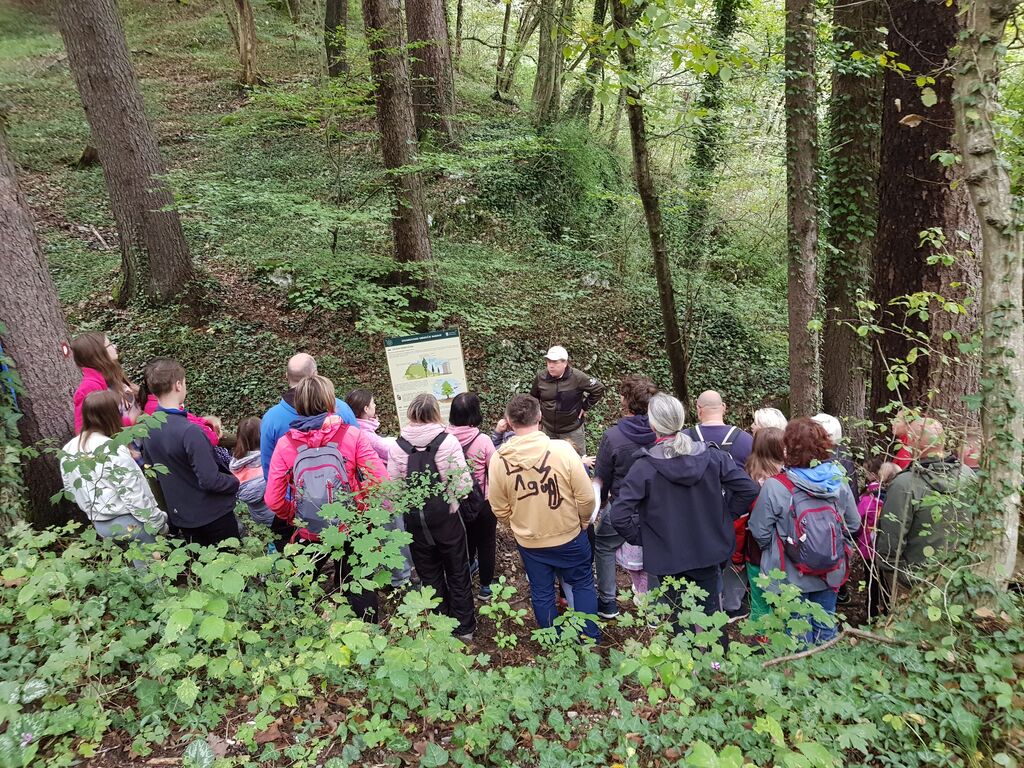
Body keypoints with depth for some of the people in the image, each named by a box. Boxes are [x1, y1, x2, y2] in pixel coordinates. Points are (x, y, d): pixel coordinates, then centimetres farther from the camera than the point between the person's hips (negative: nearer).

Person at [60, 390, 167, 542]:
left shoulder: (67, 450, -1)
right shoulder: (113, 451, -24)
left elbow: (71, 490, 10)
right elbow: (135, 495, -22)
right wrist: (159, 523, -11)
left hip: (99, 525, 7)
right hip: (129, 524, -7)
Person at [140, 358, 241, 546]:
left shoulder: (148, 428, -4)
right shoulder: (189, 431, -29)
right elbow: (210, 480, -27)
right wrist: (236, 482, -9)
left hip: (179, 517, 7)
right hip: (212, 515, -7)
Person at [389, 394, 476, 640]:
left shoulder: (399, 446, -10)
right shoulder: (448, 441, -16)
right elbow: (464, 483, -18)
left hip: (415, 521, 2)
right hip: (447, 518, -1)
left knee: (429, 575, 20)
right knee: (458, 574, 18)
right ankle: (464, 628, 29)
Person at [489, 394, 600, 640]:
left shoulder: (498, 460, -15)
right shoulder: (562, 449, -23)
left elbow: (500, 510, -5)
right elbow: (586, 498, -16)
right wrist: (582, 523, 4)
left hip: (529, 543, 2)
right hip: (569, 537, -2)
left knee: (541, 593, 21)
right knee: (583, 584, 22)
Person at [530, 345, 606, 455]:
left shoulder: (577, 377, -18)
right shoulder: (541, 377, -7)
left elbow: (599, 389, -10)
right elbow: (533, 399, 9)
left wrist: (585, 407, -7)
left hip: (572, 429, -3)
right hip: (548, 430, 3)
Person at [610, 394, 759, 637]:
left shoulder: (644, 467, -20)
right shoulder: (712, 456, -10)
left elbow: (620, 516, -25)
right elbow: (749, 489, -8)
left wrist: (641, 538, -7)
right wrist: (724, 517, 4)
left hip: (668, 557, -3)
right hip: (709, 551, 3)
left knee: (680, 619, 17)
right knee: (712, 612, 22)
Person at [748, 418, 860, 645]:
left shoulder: (774, 486, -24)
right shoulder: (839, 482, -11)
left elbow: (760, 532, -15)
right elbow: (853, 525, 1)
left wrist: (773, 550, 5)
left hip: (792, 575, -3)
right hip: (830, 573, 4)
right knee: (826, 628, 23)